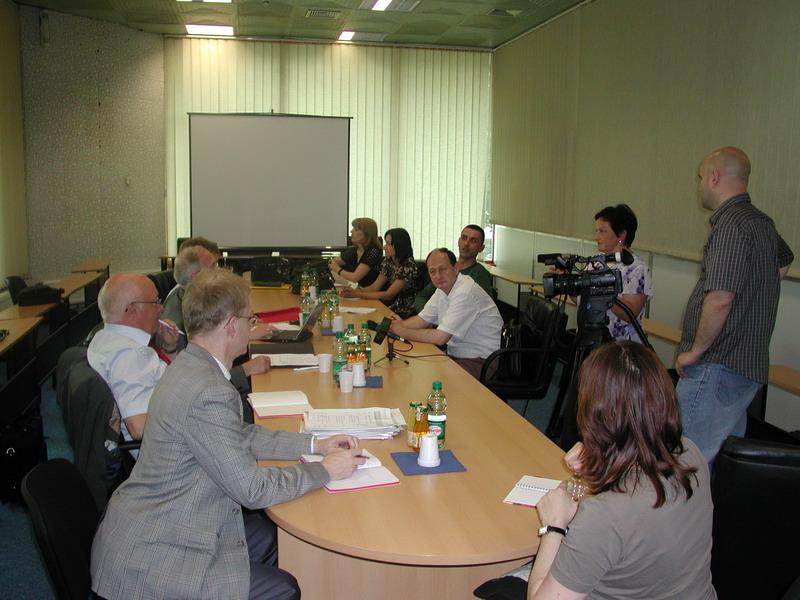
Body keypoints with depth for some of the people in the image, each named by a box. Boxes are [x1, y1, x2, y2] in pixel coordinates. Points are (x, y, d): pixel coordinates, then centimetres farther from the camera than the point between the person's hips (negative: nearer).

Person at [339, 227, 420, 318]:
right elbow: (374, 287, 4)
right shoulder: (388, 262, 5)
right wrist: (354, 291, -15)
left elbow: (388, 295, -19)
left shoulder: (409, 266, -19)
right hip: (394, 307, 7)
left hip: (406, 313, -7)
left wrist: (358, 294, -20)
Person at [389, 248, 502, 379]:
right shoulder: (443, 289, 8)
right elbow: (422, 320, 14)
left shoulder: (465, 292, -23)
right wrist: (399, 325, -7)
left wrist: (403, 332, -14)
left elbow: (440, 338, -25)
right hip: (457, 355, 9)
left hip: (481, 362, -9)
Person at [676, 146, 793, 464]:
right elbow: (784, 261, 36)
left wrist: (695, 351, -15)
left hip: (717, 366, -10)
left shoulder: (731, 226, -18)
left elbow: (720, 298, -26)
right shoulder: (762, 223, 13)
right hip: (748, 363, 10)